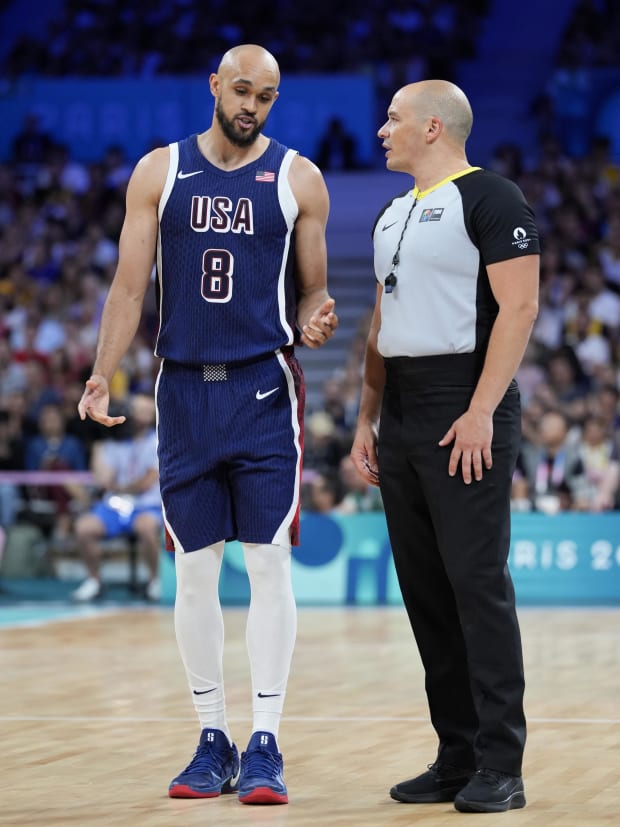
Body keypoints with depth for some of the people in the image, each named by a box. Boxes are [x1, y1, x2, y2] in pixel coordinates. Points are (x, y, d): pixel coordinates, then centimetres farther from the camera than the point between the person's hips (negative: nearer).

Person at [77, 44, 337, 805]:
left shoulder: (298, 178, 3)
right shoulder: (159, 171, 5)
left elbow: (310, 290, 8)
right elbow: (130, 285, 4)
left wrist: (313, 323, -15)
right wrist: (102, 374, -7)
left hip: (264, 389, -2)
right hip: (184, 390, 2)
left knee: (268, 563, -5)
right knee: (194, 570, 4)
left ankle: (264, 744, -1)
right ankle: (211, 742, 12)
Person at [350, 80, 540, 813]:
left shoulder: (489, 199, -8)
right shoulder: (392, 215, 18)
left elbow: (518, 306, -15)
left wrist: (481, 411, -21)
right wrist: (367, 417, 16)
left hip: (463, 415, -8)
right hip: (402, 420, 9)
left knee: (478, 582, -9)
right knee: (425, 589, 8)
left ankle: (501, 765, -5)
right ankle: (456, 755, 14)